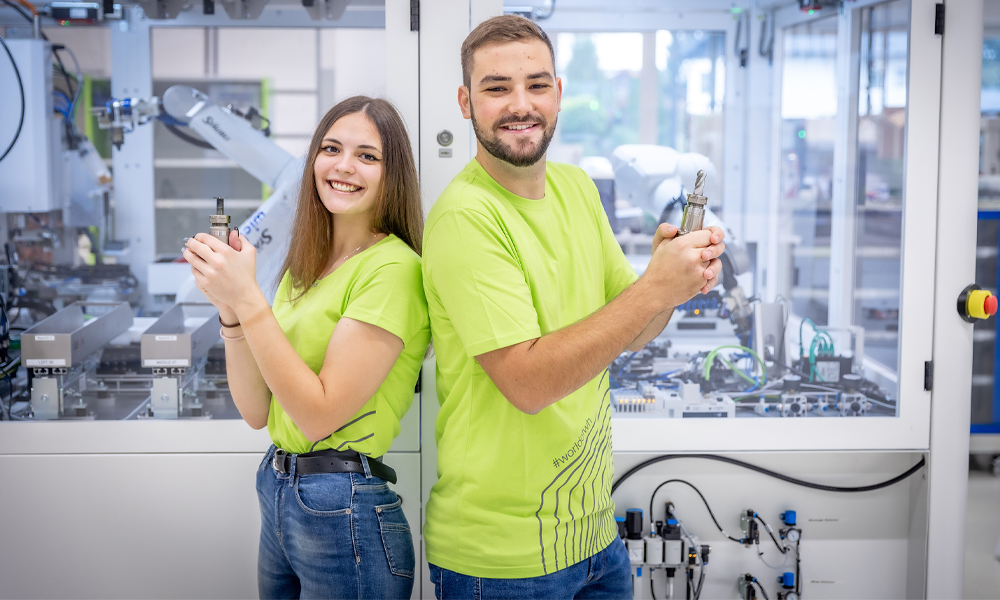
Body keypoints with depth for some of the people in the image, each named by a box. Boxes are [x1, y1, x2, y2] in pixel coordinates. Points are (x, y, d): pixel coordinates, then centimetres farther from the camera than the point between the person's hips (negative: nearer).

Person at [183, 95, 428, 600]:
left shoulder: (393, 268, -16)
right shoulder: (304, 267, 8)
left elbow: (320, 415, -19)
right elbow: (256, 411, 4)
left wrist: (248, 299, -21)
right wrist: (230, 308, -9)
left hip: (345, 509, -7)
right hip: (276, 491, 7)